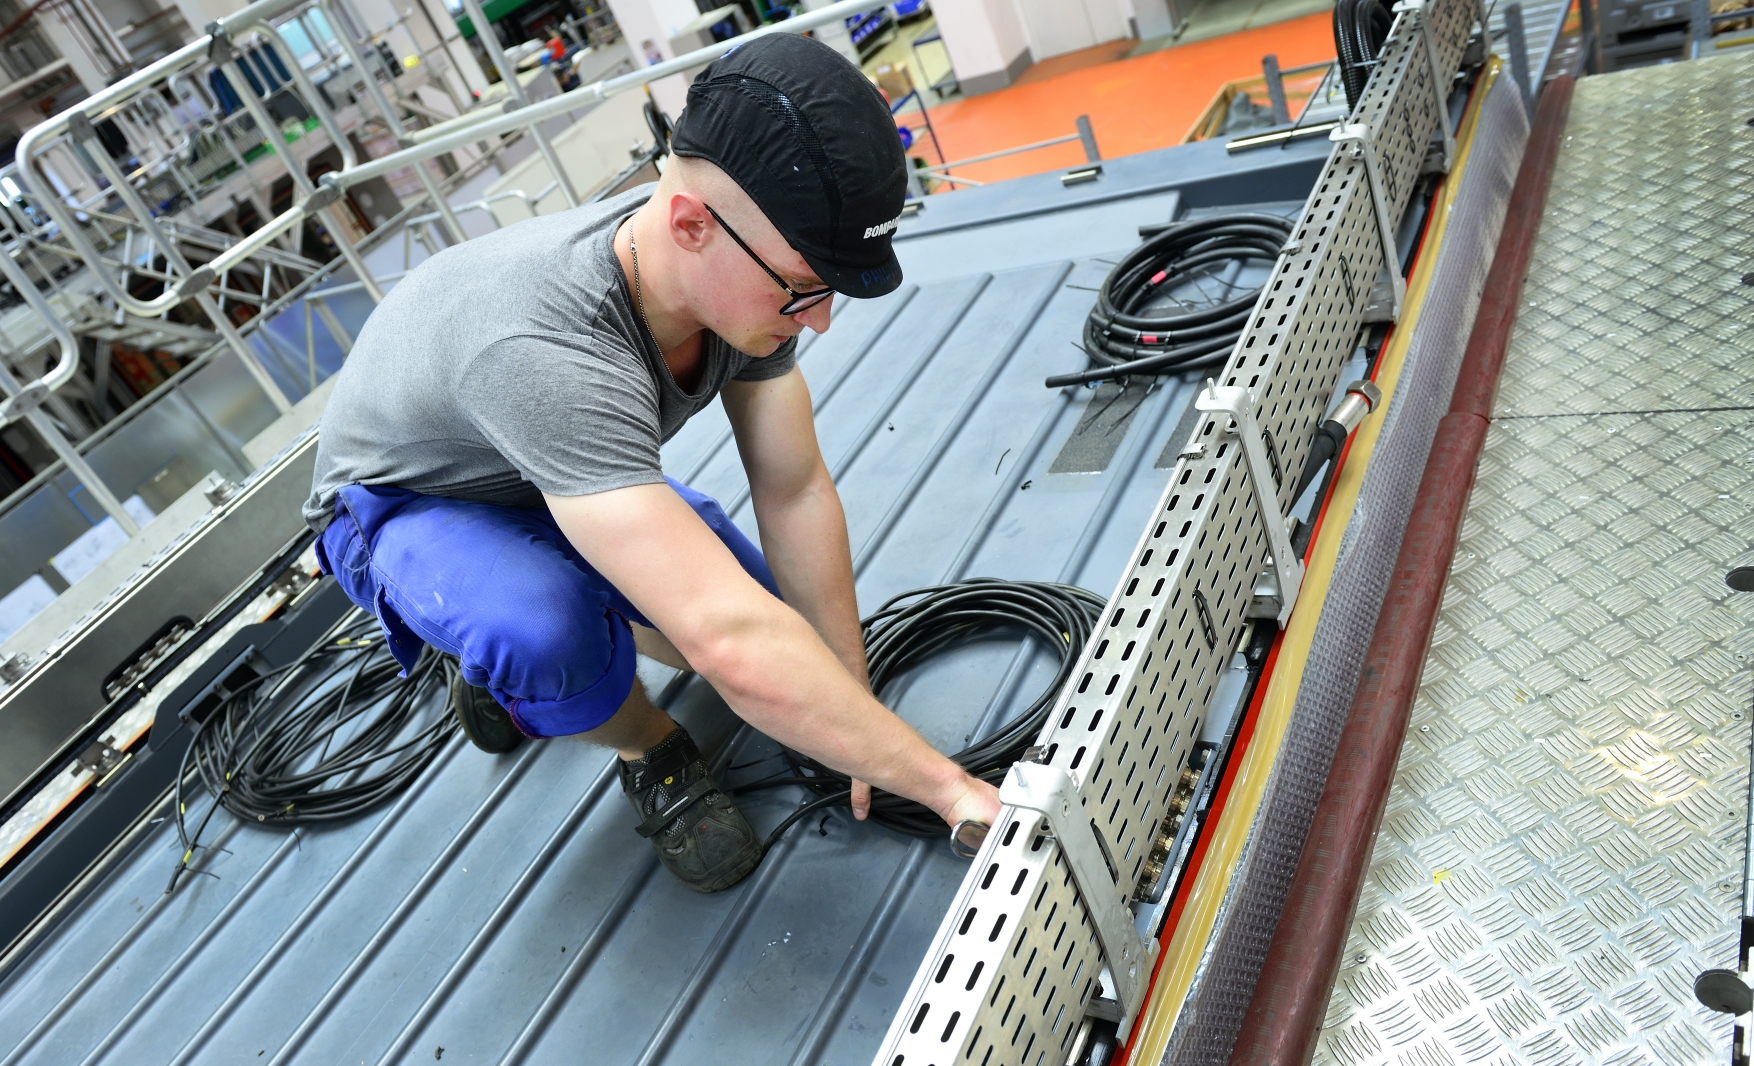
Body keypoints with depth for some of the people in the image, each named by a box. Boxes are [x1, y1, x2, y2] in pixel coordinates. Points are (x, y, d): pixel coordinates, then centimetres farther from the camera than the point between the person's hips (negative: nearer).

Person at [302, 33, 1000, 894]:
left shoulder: (746, 266, -23)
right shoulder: (545, 346, -46)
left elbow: (796, 494, -16)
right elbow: (732, 644, -51)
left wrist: (857, 711, -13)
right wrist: (950, 789, -42)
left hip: (579, 481, 6)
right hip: (403, 504, -6)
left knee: (786, 631, 0)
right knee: (549, 634, -40)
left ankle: (507, 669, 20)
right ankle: (654, 755, -3)